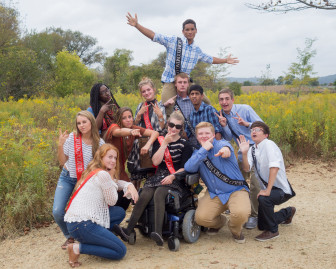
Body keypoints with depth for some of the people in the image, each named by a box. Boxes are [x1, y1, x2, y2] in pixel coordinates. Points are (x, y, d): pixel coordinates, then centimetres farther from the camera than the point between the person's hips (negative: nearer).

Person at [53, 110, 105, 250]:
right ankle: (69, 236, 17)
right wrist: (60, 146, -17)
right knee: (57, 212, -12)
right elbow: (62, 162, -4)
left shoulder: (99, 143, -9)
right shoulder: (72, 138, -10)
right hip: (67, 178, 1)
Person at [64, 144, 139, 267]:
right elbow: (112, 201, -3)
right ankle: (78, 248, -9)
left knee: (120, 212, 18)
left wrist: (130, 186, 4)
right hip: (81, 225, -10)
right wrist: (111, 176, 4)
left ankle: (98, 240, 11)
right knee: (120, 251, -5)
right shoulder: (103, 174, -13)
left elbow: (117, 183, 25)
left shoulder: (94, 172, 17)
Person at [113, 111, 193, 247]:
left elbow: (185, 168, -1)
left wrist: (172, 176, -18)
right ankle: (129, 230, -28)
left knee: (159, 194, -34)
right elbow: (156, 161, 0)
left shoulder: (185, 145, 6)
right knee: (144, 195, -25)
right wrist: (165, 142, -3)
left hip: (176, 178, -3)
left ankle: (158, 233, -42)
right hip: (159, 176, 3)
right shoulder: (159, 140, 15)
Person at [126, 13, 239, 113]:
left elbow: (210, 59, 29)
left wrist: (225, 60, 28)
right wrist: (137, 25, -18)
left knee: (206, 103, -4)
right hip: (170, 82, -4)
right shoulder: (173, 41, -4)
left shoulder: (197, 50, 11)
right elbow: (153, 36, -9)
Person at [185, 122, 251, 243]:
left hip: (236, 190, -3)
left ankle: (235, 230, 7)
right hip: (214, 194, 4)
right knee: (201, 218, -20)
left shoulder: (221, 144, -5)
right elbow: (189, 168, -13)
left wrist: (225, 149, -60)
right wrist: (204, 149, -20)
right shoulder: (197, 153, 8)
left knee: (241, 213, -32)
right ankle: (219, 222, 18)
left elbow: (226, 146, -33)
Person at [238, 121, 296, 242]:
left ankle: (272, 230, -14)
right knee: (261, 225, 15)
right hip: (266, 189, 8)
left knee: (263, 199, -39)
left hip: (281, 189, -8)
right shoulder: (252, 149, 5)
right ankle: (288, 212, 41)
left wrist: (267, 191, -32)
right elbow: (247, 168, -9)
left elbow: (274, 167, -30)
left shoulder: (269, 144, -18)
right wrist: (244, 153, -26)